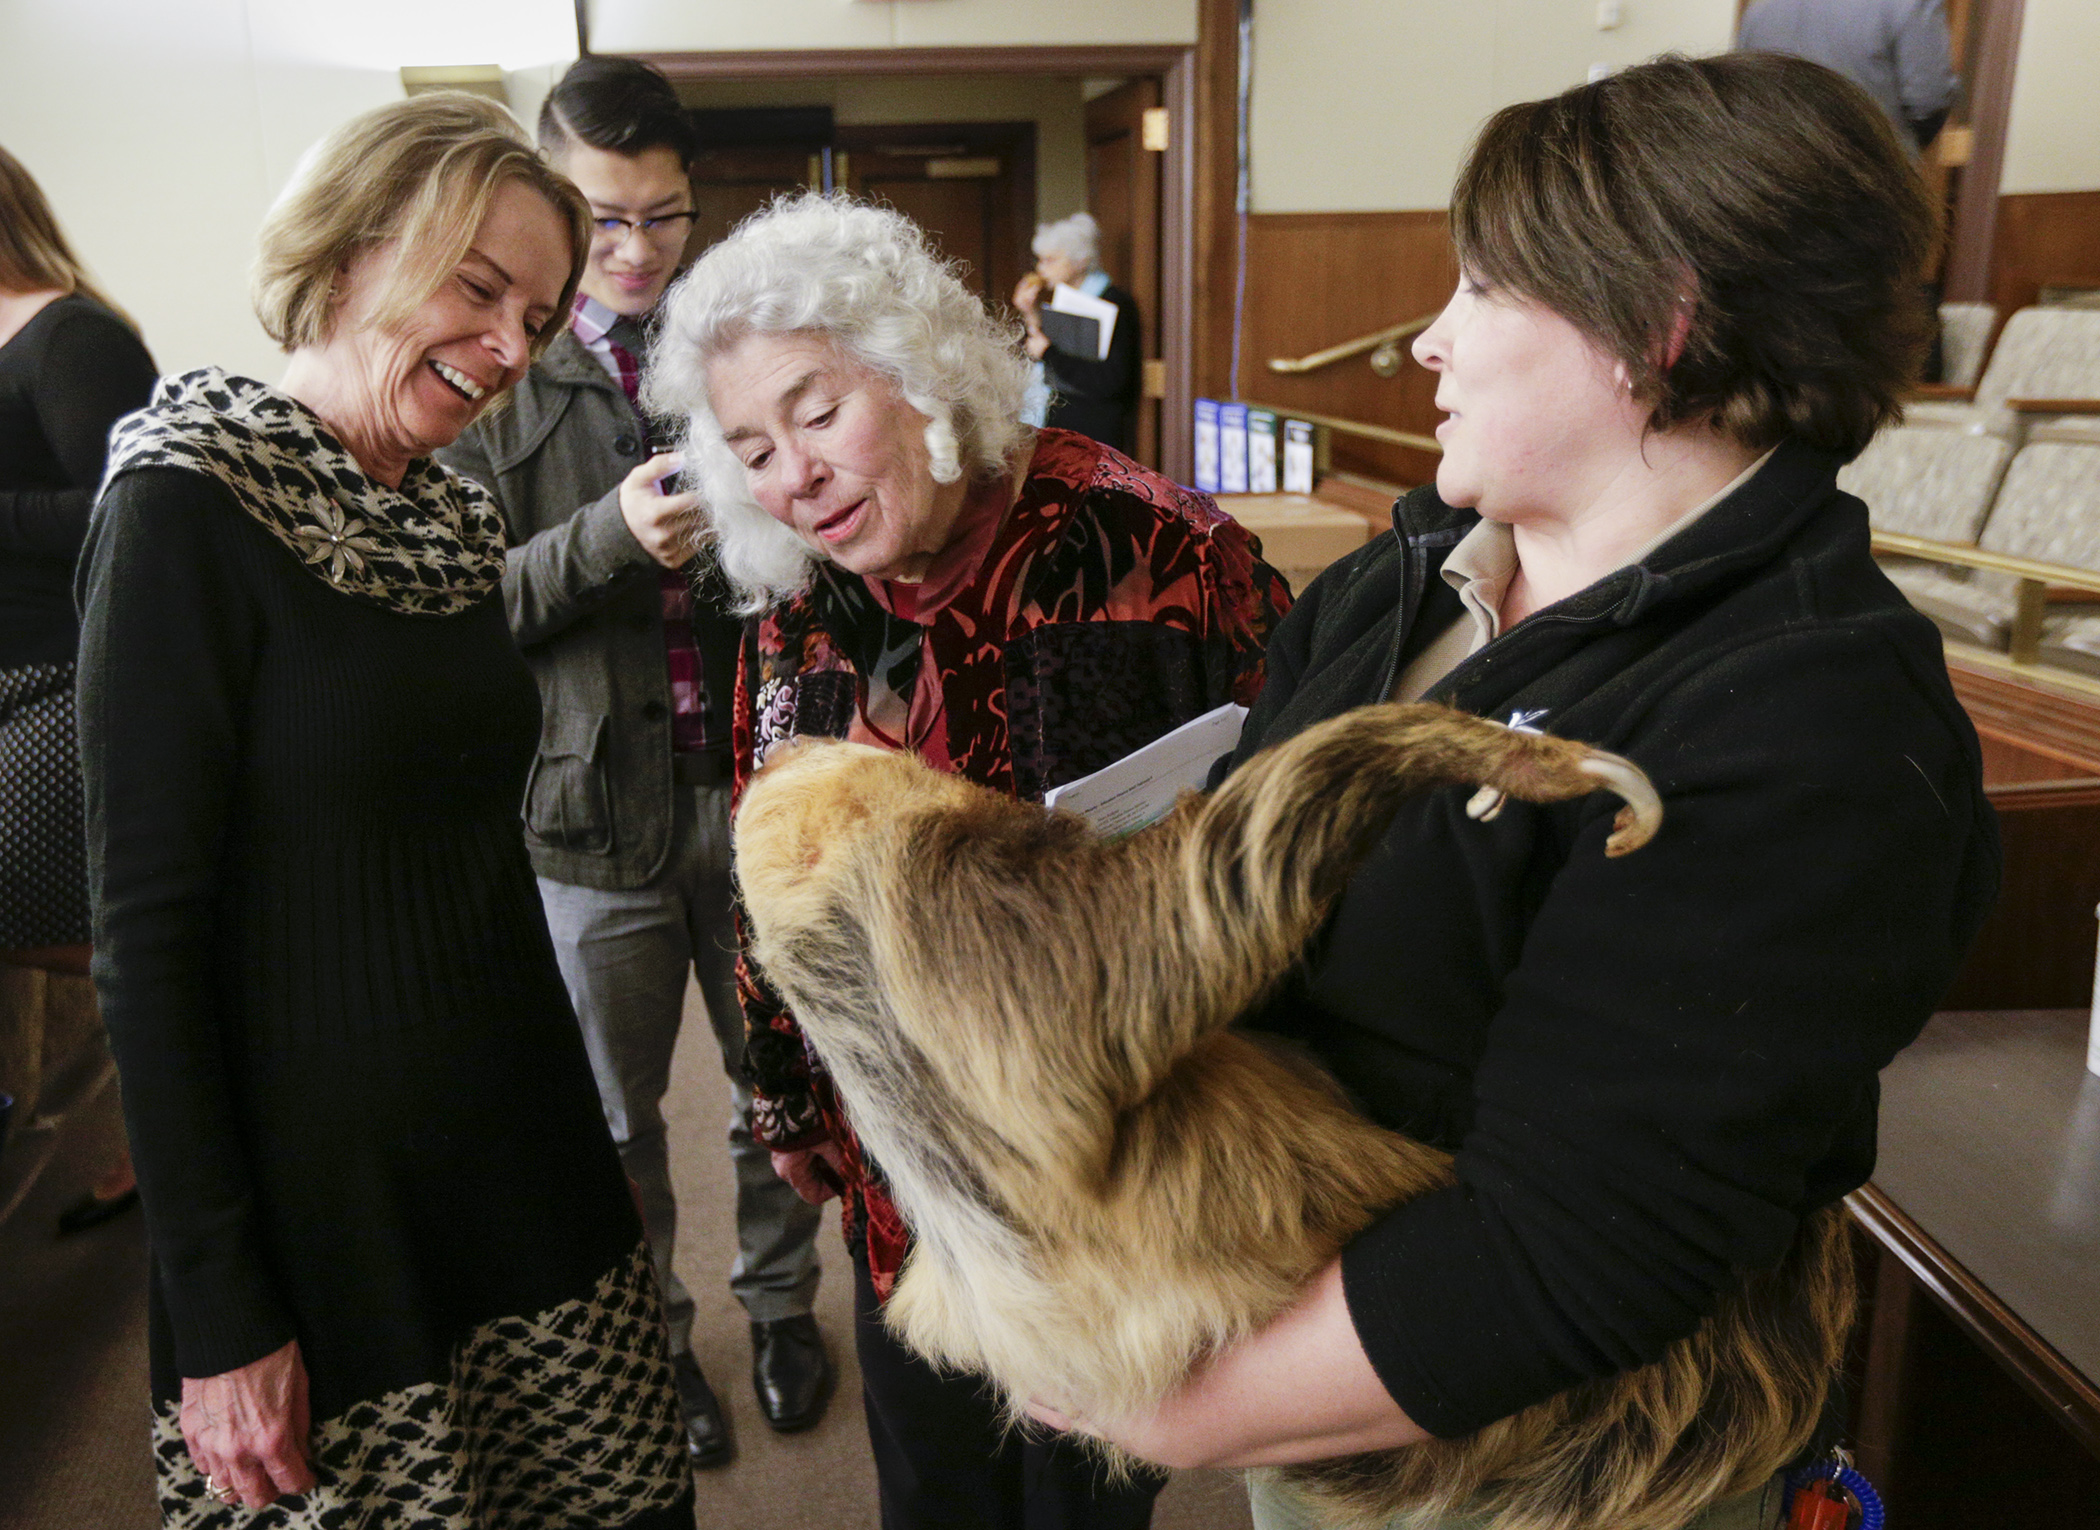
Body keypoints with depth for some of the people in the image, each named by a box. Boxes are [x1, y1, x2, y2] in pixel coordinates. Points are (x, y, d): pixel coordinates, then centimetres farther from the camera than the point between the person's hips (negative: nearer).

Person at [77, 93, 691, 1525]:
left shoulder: (457, 518, 6)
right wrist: (218, 1316, -15)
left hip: (527, 1153, 6)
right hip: (325, 1181, -6)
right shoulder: (189, 504, -13)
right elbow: (146, 925, -15)